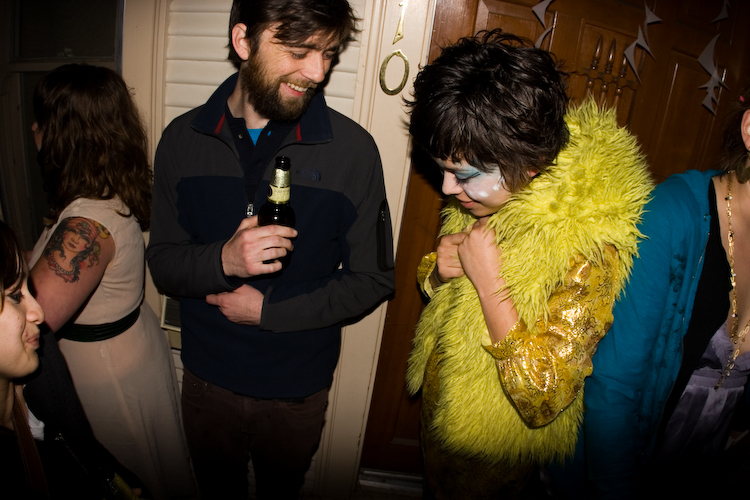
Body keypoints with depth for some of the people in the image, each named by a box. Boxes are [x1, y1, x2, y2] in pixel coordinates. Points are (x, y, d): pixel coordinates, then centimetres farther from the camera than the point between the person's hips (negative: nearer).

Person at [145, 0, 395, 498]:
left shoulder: (352, 148, -17)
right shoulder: (183, 139, -9)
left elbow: (373, 278, -11)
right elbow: (162, 263, -5)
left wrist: (270, 312, -18)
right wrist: (222, 260, -27)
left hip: (299, 386, -1)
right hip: (207, 377, 2)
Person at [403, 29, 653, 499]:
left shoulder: (587, 250, -31)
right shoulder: (492, 200, -9)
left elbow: (543, 399, -30)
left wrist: (488, 281, -33)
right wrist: (440, 268, -18)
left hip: (496, 460, -5)